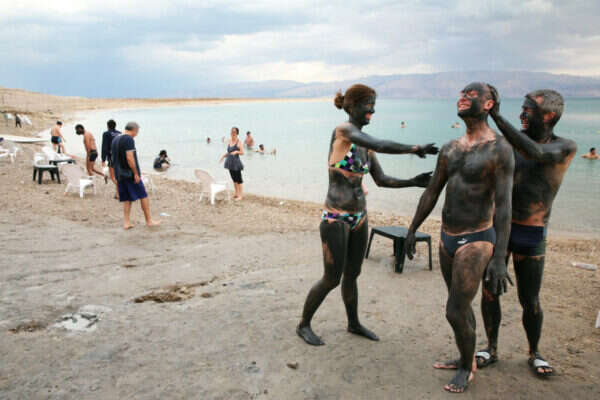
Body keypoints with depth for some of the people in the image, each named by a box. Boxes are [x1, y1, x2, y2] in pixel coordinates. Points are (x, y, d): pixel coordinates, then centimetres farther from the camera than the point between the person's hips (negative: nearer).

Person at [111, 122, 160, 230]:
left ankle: (126, 223, 9)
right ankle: (149, 221, 8)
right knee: (143, 196, 2)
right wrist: (136, 174, -17)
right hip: (130, 174, -8)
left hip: (119, 175, 8)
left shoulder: (115, 140, 14)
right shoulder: (129, 139, -13)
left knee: (126, 199, 11)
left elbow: (114, 158, 18)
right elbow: (129, 158, -21)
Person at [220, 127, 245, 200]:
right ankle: (236, 193, 27)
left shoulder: (239, 141, -11)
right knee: (234, 179, 15)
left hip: (236, 162, -7)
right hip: (230, 162, 7)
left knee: (238, 179, 1)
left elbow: (242, 153, -15)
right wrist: (223, 156, 11)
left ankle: (240, 195, 9)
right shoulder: (230, 141, 9)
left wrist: (236, 151, -32)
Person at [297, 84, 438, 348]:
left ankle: (354, 324, 39)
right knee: (332, 279, 3)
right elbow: (381, 146, -29)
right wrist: (415, 149, -21)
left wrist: (413, 182, -1)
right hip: (336, 219, -7)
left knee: (352, 275, 20)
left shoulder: (364, 143, 9)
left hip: (359, 217, 7)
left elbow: (381, 180, 10)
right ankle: (304, 325, 23)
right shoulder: (343, 130, -15)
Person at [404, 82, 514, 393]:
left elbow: (503, 205, -19)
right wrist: (412, 230, 15)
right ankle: (466, 359, 40)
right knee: (461, 306, 20)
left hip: (476, 242, -6)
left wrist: (499, 258, -25)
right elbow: (431, 193, 13)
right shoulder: (449, 149, 6)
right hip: (447, 239, 7)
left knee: (455, 312, -3)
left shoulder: (499, 150, -14)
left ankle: (467, 368, 23)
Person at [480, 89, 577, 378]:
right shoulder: (513, 138, 2)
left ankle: (534, 353, 30)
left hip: (531, 235, -3)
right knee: (489, 291, 7)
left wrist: (497, 117, -33)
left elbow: (535, 153, -30)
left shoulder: (565, 148, -9)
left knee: (530, 301, 6)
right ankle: (491, 349, 26)